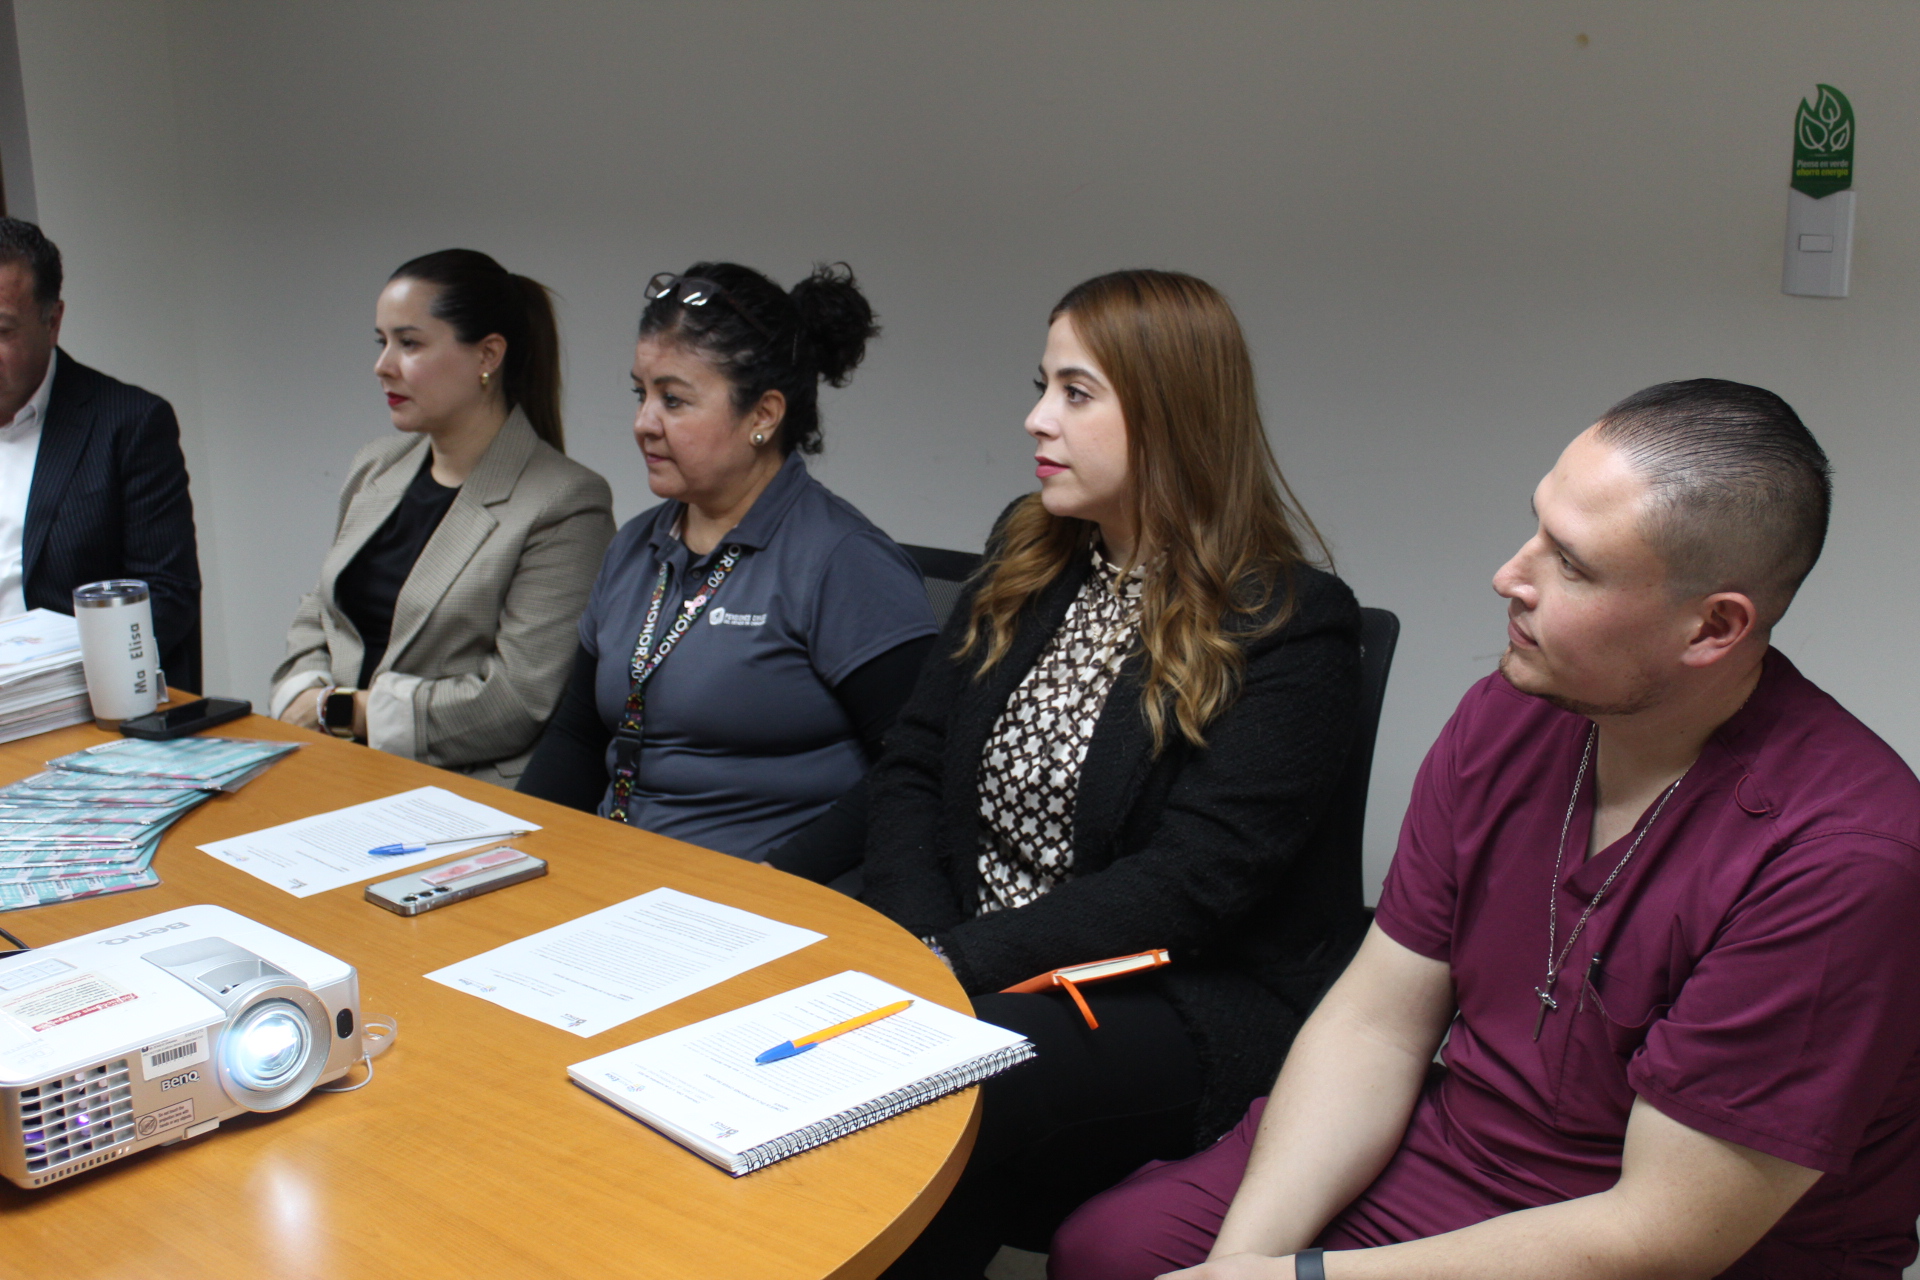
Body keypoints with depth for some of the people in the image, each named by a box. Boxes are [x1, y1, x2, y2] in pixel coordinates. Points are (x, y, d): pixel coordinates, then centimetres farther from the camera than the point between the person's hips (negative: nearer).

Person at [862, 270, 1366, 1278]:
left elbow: (1193, 883, -17)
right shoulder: (1026, 562, 12)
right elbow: (910, 767, 9)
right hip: (979, 968, 6)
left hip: (1193, 998, -5)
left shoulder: (1291, 623, -9)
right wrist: (923, 947, -9)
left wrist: (964, 962, -20)